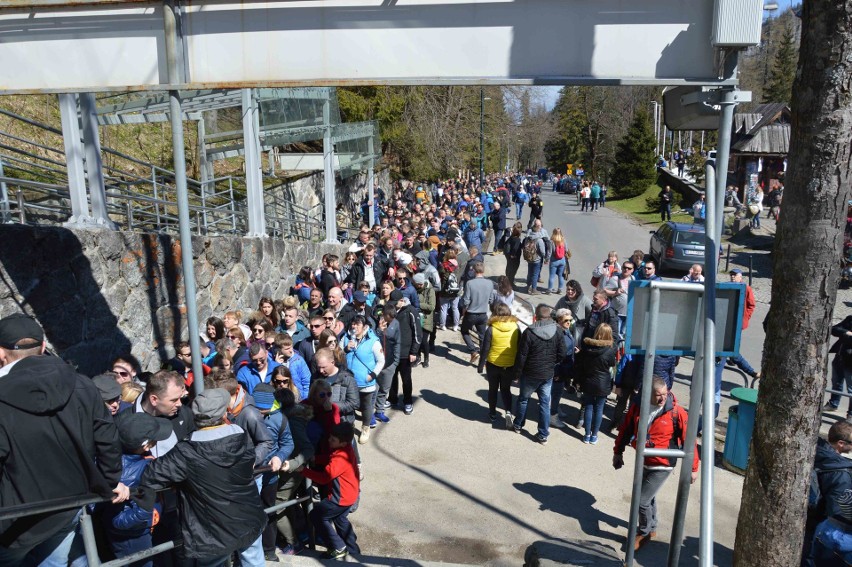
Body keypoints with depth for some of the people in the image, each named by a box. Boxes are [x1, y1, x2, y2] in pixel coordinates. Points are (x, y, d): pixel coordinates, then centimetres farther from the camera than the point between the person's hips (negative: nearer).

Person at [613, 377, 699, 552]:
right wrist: (618, 452, 12)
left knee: (642, 500, -2)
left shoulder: (676, 412, -21)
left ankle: (644, 533, 24)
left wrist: (693, 468, -8)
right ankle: (651, 528, 46)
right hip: (642, 462, 5)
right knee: (648, 497, 22)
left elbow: (688, 440, -13)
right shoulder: (637, 407, -9)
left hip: (662, 466, -5)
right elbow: (626, 431, 5)